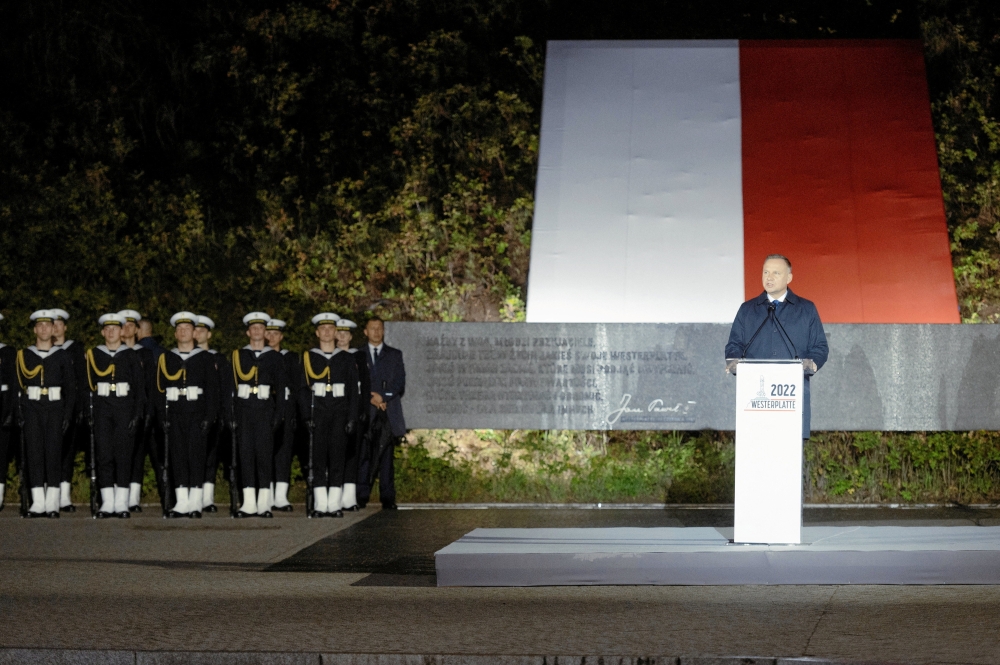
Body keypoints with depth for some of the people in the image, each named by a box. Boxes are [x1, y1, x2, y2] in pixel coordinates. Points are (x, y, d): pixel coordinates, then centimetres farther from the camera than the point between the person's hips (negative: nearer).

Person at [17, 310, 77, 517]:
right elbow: (17, 386, 7)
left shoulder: (62, 356, 7)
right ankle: (38, 503, -2)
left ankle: (52, 504, -1)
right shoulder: (24, 355, 8)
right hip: (32, 409, 1)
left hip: (55, 408, -1)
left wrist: (68, 415, -4)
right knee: (34, 453, -4)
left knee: (54, 453, -4)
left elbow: (71, 388, 6)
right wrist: (19, 414, -3)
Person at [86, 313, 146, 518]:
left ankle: (122, 504, 1)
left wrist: (137, 414, -5)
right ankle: (107, 503, 2)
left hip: (125, 407, -1)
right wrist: (87, 412, -2)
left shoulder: (131, 356, 7)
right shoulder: (92, 355, 8)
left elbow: (140, 387, 4)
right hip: (101, 407, 1)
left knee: (124, 455, -3)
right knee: (104, 455, -2)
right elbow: (85, 386, 8)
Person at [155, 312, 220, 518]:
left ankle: (195, 503, -2)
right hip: (174, 414, 2)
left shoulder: (205, 358, 6)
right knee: (177, 456, 1)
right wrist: (163, 417, -2)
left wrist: (208, 417, -7)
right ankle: (181, 503, 3)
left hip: (196, 413, -2)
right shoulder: (165, 358, 10)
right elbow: (160, 389, 7)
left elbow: (212, 389, 2)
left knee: (196, 455, -5)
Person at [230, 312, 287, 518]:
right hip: (244, 409, 1)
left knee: (264, 453, -4)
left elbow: (280, 388, 6)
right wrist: (231, 415, -1)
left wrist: (278, 414, -4)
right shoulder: (238, 355, 10)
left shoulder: (274, 357, 8)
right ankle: (249, 503, 2)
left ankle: (264, 504, -2)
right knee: (245, 454, -1)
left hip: (266, 408, -1)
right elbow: (232, 385, 7)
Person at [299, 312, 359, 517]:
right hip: (317, 413, -1)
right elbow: (303, 389, 4)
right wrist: (306, 416, -7)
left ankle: (334, 504, 1)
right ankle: (320, 505, 0)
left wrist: (352, 418, -1)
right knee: (318, 458, -2)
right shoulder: (308, 357, 8)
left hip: (340, 413, 1)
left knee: (338, 457, -2)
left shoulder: (346, 359, 10)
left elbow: (353, 391, 8)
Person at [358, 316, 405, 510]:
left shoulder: (395, 355, 15)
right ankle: (361, 496, -5)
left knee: (386, 456, -2)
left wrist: (382, 396, -8)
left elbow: (400, 383, 6)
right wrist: (370, 399, -9)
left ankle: (388, 498, -2)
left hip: (388, 412, 1)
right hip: (365, 413, -1)